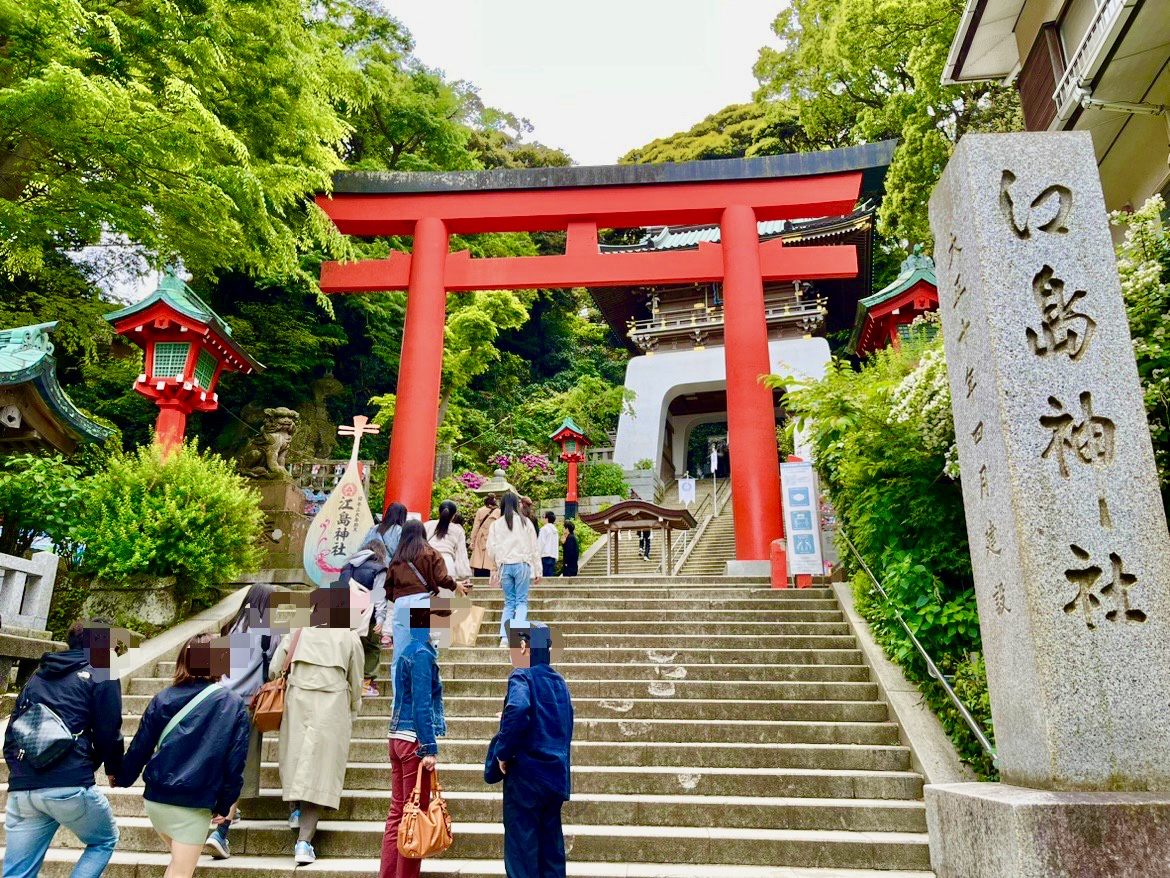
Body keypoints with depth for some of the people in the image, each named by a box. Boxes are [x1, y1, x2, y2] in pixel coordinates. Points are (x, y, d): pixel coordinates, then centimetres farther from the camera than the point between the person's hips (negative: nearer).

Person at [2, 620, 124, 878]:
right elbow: (109, 733, -1)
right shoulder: (102, 676, 2)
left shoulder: (38, 676, 21)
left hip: (21, 789, 6)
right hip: (70, 785, -5)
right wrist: (115, 769, 16)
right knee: (105, 841, 20)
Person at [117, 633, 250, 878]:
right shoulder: (234, 705, -7)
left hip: (156, 797, 4)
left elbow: (140, 747, 4)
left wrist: (122, 779, 23)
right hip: (195, 805, -3)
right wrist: (224, 805, 5)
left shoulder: (163, 699, -1)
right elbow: (235, 763, -6)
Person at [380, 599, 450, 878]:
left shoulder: (409, 650, 14)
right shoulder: (422, 653, -14)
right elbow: (422, 705, -19)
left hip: (399, 737, 9)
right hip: (415, 740, -9)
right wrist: (429, 748, -19)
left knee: (398, 812, 13)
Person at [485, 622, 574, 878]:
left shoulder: (522, 676, -12)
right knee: (551, 850, 15)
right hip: (556, 777, 7)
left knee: (522, 850, 1)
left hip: (526, 777, -7)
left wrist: (503, 753, -19)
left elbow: (517, 712, -31)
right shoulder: (559, 681, 11)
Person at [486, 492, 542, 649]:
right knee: (522, 601, 2)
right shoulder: (525, 522, 2)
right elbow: (534, 547, 3)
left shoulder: (496, 524, 4)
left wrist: (495, 567, 21)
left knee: (508, 602, 10)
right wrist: (537, 571, 8)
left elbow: (491, 549, 4)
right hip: (522, 564, -2)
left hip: (504, 566, 2)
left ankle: (504, 638, -1)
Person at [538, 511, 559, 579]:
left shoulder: (544, 529, -5)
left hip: (545, 556, -7)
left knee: (544, 577, -7)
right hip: (553, 557, 7)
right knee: (550, 576, 5)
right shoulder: (555, 530, 15)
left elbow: (540, 543, -9)